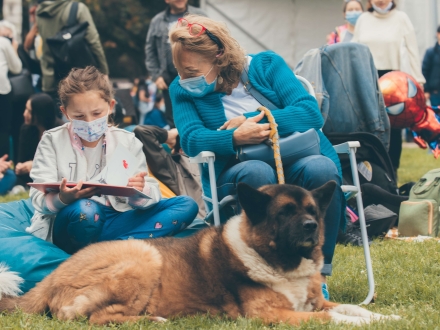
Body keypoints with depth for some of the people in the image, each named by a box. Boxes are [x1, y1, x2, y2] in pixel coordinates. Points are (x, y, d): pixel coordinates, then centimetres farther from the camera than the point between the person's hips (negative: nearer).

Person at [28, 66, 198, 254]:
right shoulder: (52, 141, 3)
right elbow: (39, 199, -7)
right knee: (84, 209, -41)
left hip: (113, 221, 4)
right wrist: (62, 199, -31)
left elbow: (151, 194, 1)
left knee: (187, 206, -14)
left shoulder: (126, 141, 9)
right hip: (68, 224, -4)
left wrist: (139, 192, -25)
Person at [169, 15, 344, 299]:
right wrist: (235, 139, -29)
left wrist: (251, 121, -15)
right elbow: (190, 139, -11)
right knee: (257, 172, -36)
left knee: (320, 168, -34)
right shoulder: (183, 89, 6)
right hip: (237, 176, 0)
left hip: (297, 164, 1)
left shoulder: (267, 65, 3)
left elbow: (311, 113, -8)